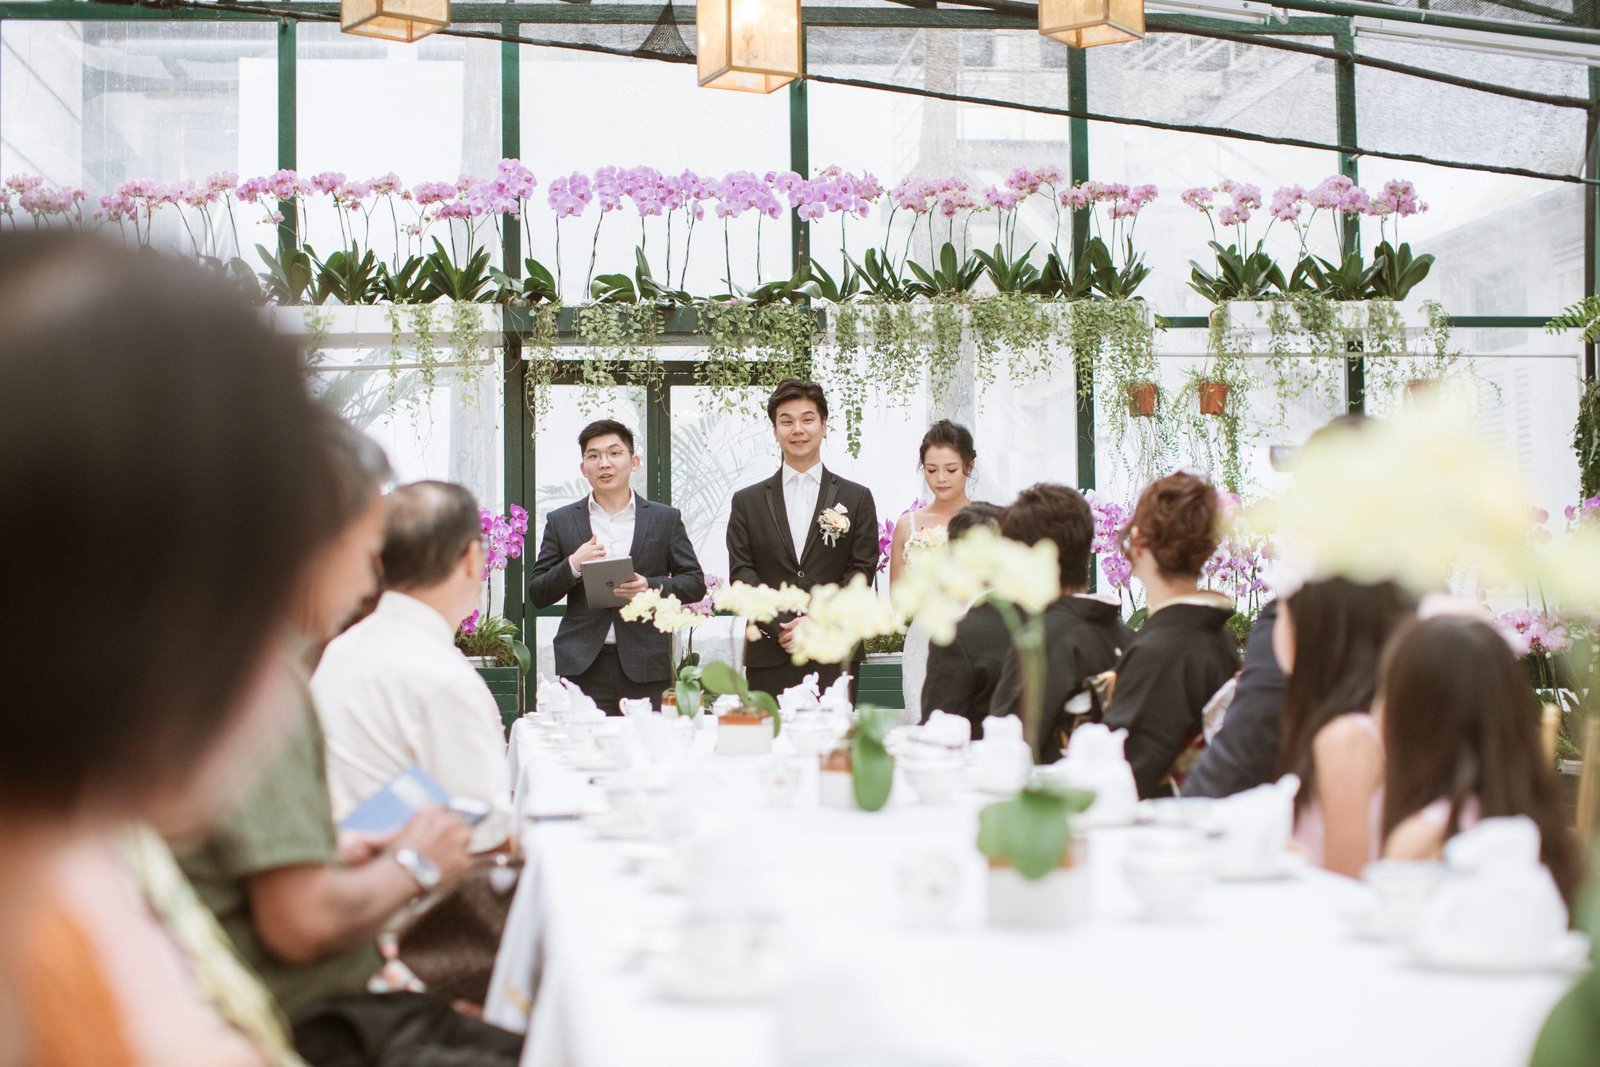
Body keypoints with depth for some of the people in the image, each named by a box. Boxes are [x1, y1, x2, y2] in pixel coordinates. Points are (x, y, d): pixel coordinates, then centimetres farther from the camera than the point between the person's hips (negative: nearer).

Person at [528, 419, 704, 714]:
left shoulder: (666, 519, 10)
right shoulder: (561, 522, 11)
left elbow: (695, 584, 9)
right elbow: (537, 595, 10)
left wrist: (651, 587, -9)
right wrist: (573, 566, -9)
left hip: (645, 666, 0)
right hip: (583, 667, 0)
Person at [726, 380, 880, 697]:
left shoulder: (857, 499, 10)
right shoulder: (747, 502, 11)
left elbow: (861, 571, 3)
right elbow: (741, 572, 3)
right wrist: (781, 628, -12)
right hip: (769, 658, 1)